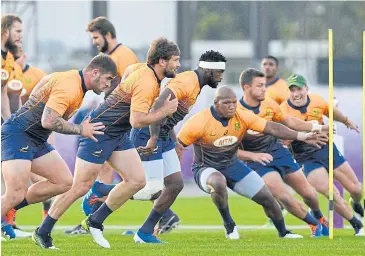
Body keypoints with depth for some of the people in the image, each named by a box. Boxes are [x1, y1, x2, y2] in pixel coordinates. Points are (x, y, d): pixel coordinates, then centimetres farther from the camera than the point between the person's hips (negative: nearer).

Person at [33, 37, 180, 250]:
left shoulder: (150, 75, 6)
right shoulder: (146, 82, -24)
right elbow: (137, 121, -28)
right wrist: (165, 111, -18)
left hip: (118, 134, 10)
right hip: (100, 132, -10)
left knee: (137, 180, -1)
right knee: (80, 188, -6)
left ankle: (95, 222, 9)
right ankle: (43, 232, 4)